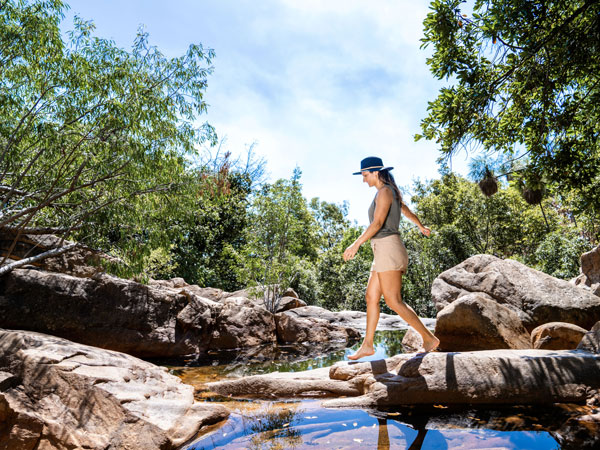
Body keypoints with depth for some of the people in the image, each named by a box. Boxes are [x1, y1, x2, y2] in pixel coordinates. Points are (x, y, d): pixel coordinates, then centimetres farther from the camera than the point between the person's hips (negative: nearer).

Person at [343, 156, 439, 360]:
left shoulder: (384, 192, -10)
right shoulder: (392, 193, 20)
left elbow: (377, 223, -22)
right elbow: (407, 212, 36)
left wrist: (356, 244, -25)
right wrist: (421, 227, 54)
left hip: (388, 249, -10)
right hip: (385, 252, 10)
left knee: (394, 301, -8)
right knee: (371, 297, 8)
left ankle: (429, 338, 2)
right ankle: (367, 345, 13)